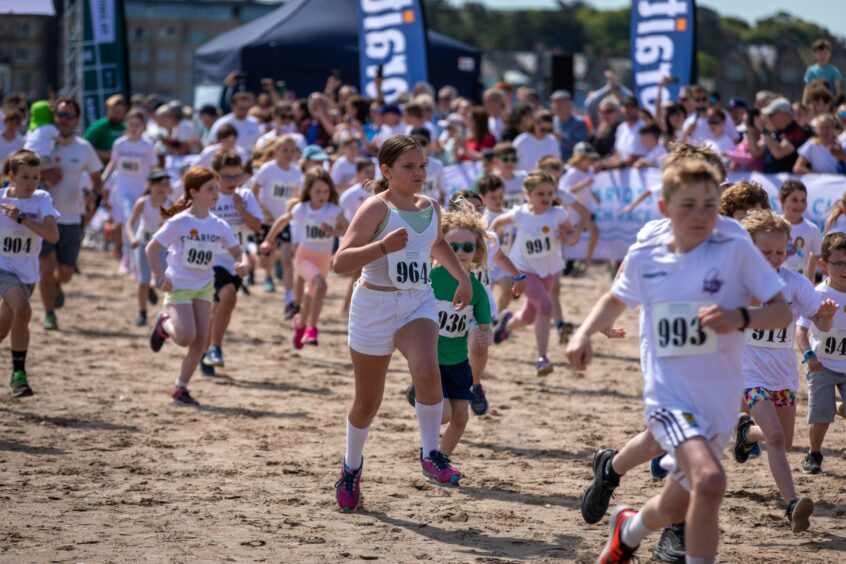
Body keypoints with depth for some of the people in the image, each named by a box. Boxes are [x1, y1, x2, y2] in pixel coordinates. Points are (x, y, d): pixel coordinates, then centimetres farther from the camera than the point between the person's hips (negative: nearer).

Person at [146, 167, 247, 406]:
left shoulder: (219, 226, -1)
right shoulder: (179, 222, -14)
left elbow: (236, 251, 6)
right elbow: (151, 249, -10)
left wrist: (242, 263, -17)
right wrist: (160, 277, -16)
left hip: (204, 286, 5)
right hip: (178, 285, -5)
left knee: (200, 340, -4)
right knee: (186, 337, -19)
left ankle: (181, 389, 8)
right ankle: (165, 323, 16)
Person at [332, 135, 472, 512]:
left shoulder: (431, 208, 6)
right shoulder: (377, 208, -14)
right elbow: (341, 263, -24)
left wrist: (462, 277, 22)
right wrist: (384, 246, -37)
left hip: (418, 304, 4)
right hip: (375, 306, -4)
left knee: (427, 371, -28)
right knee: (367, 402, 8)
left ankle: (431, 455, -14)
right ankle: (352, 465, 34)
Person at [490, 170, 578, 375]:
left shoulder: (558, 214, -13)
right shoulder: (520, 214, -14)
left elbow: (573, 234, -4)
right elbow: (499, 222, 5)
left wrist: (568, 237, -25)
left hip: (548, 270, 3)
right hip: (524, 269, -3)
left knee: (529, 317, 15)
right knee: (545, 306, -26)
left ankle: (508, 324, 53)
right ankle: (542, 358, -21)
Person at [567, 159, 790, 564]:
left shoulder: (736, 252, -7)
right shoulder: (643, 258, 1)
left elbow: (782, 311, -6)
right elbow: (616, 299, 22)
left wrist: (740, 317, -24)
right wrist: (584, 334, 7)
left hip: (720, 401, 2)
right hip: (668, 394, -2)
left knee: (677, 507, 17)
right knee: (709, 479, -29)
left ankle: (628, 531, 51)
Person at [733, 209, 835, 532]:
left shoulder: (795, 283, -7)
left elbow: (821, 326, -12)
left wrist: (826, 315, -32)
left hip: (784, 371, 4)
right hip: (752, 372, -4)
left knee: (783, 442, 16)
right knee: (775, 437, -21)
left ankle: (747, 430, 47)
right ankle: (793, 506, -24)